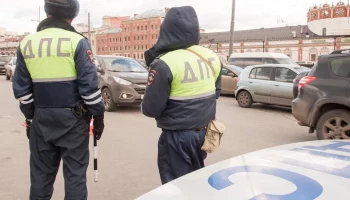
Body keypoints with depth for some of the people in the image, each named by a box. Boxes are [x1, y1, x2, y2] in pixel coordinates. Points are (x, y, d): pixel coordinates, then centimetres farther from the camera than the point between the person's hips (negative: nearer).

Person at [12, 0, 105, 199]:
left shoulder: (26, 43, 6)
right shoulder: (77, 42, -8)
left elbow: (21, 89, 8)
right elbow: (90, 85, -12)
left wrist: (30, 116, 17)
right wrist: (98, 115, -3)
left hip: (41, 118, 4)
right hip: (73, 118, -4)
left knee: (41, 173, 15)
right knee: (74, 174, 5)